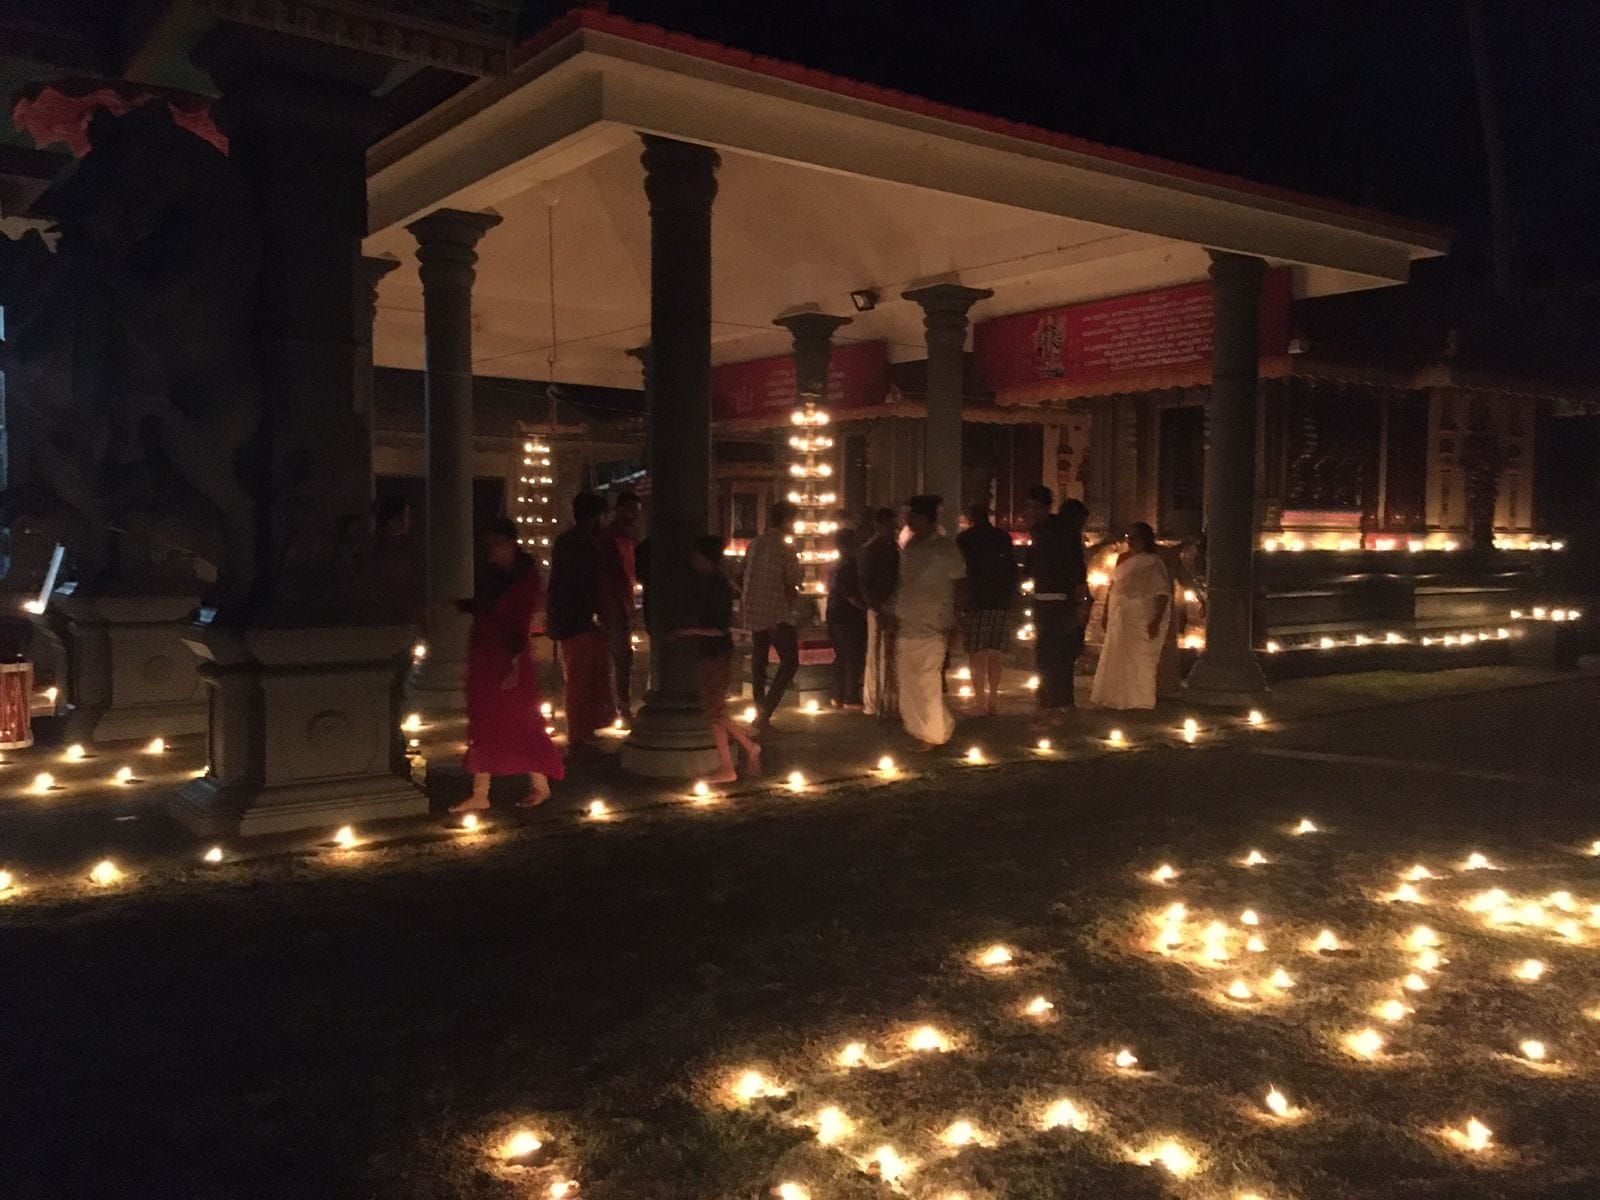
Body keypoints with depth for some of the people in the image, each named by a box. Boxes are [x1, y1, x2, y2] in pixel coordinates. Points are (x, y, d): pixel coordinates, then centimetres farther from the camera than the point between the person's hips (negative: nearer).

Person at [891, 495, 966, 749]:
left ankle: (933, 733, 10)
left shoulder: (946, 549, -6)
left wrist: (953, 624, -9)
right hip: (906, 625, 6)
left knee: (928, 683, -4)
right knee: (908, 681, 8)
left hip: (932, 628, -6)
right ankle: (917, 727, 21)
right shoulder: (910, 547, 11)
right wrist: (894, 614, 12)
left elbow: (959, 586, -5)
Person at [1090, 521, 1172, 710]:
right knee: (1116, 660, 11)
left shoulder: (1153, 563, -8)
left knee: (1139, 661, -1)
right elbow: (1113, 587, 18)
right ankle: (1118, 699, 22)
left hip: (1142, 621, -7)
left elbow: (1163, 594, -14)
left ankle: (1139, 701, 8)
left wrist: (1156, 621, -22)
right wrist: (1105, 613, 14)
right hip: (1119, 619, 7)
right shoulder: (1123, 559, 12)